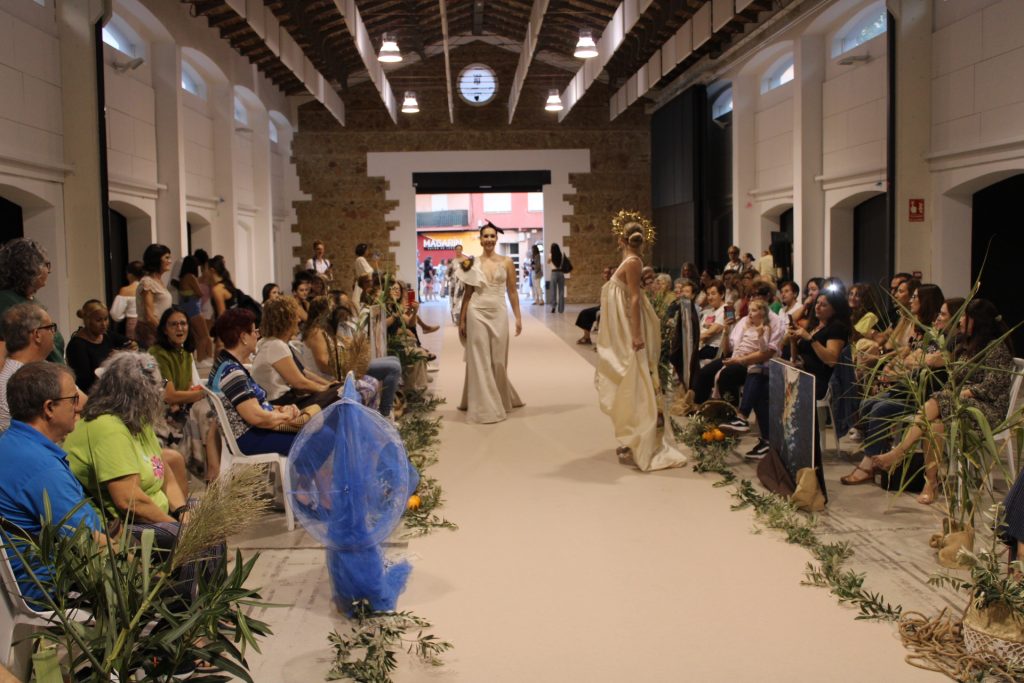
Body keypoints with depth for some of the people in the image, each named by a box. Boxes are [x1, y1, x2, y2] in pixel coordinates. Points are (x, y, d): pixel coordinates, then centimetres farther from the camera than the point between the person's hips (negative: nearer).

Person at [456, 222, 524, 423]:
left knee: (498, 360, 6)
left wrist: (518, 317, 1)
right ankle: (484, 407, 4)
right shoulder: (473, 264, 4)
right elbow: (467, 294, 7)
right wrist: (461, 320, 3)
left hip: (499, 314, 0)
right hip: (477, 313, 0)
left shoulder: (507, 263, 4)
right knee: (479, 360, 0)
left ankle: (500, 400, 25)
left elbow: (512, 292, 6)